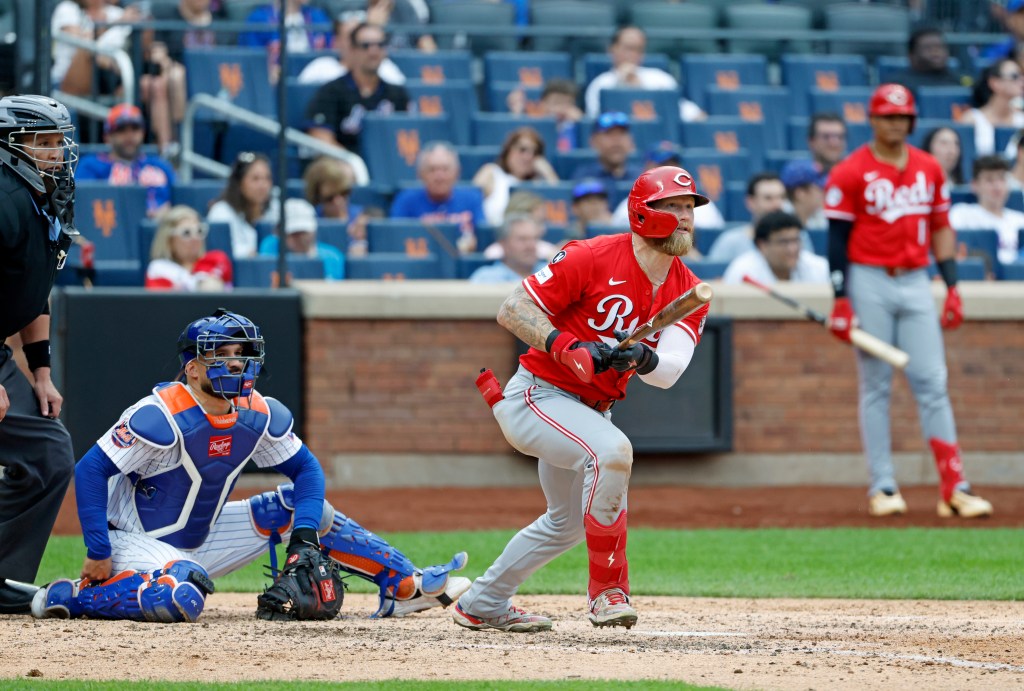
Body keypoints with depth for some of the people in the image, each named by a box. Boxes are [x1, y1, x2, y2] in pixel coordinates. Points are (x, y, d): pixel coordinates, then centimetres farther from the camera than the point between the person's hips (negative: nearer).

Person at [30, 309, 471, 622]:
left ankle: (406, 586, 7)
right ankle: (69, 597, -21)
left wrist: (304, 532, -13)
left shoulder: (260, 414, -5)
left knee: (301, 506, 4)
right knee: (182, 598, -40)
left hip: (202, 539, 8)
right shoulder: (162, 417, -25)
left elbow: (305, 468, 5)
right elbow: (90, 471, -25)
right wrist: (98, 554, -28)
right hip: (136, 541, -8)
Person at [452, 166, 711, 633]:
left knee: (570, 521, 24)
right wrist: (567, 348, -31)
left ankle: (482, 605, 44)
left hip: (589, 411, 9)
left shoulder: (689, 293, -2)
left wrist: (640, 357, -37)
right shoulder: (593, 258, -19)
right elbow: (511, 311, -18)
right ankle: (607, 589, -22)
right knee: (611, 450, -34)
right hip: (536, 396, -9)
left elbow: (668, 371, -15)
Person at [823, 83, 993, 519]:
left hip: (916, 283, 4)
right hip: (870, 283, -4)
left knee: (932, 383, 0)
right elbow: (837, 238, -5)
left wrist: (952, 286, 7)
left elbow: (940, 229, 15)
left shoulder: (929, 169, 10)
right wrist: (841, 299, -11)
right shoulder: (850, 173, -4)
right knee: (876, 385, 0)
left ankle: (953, 487, -2)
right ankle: (882, 487, 6)